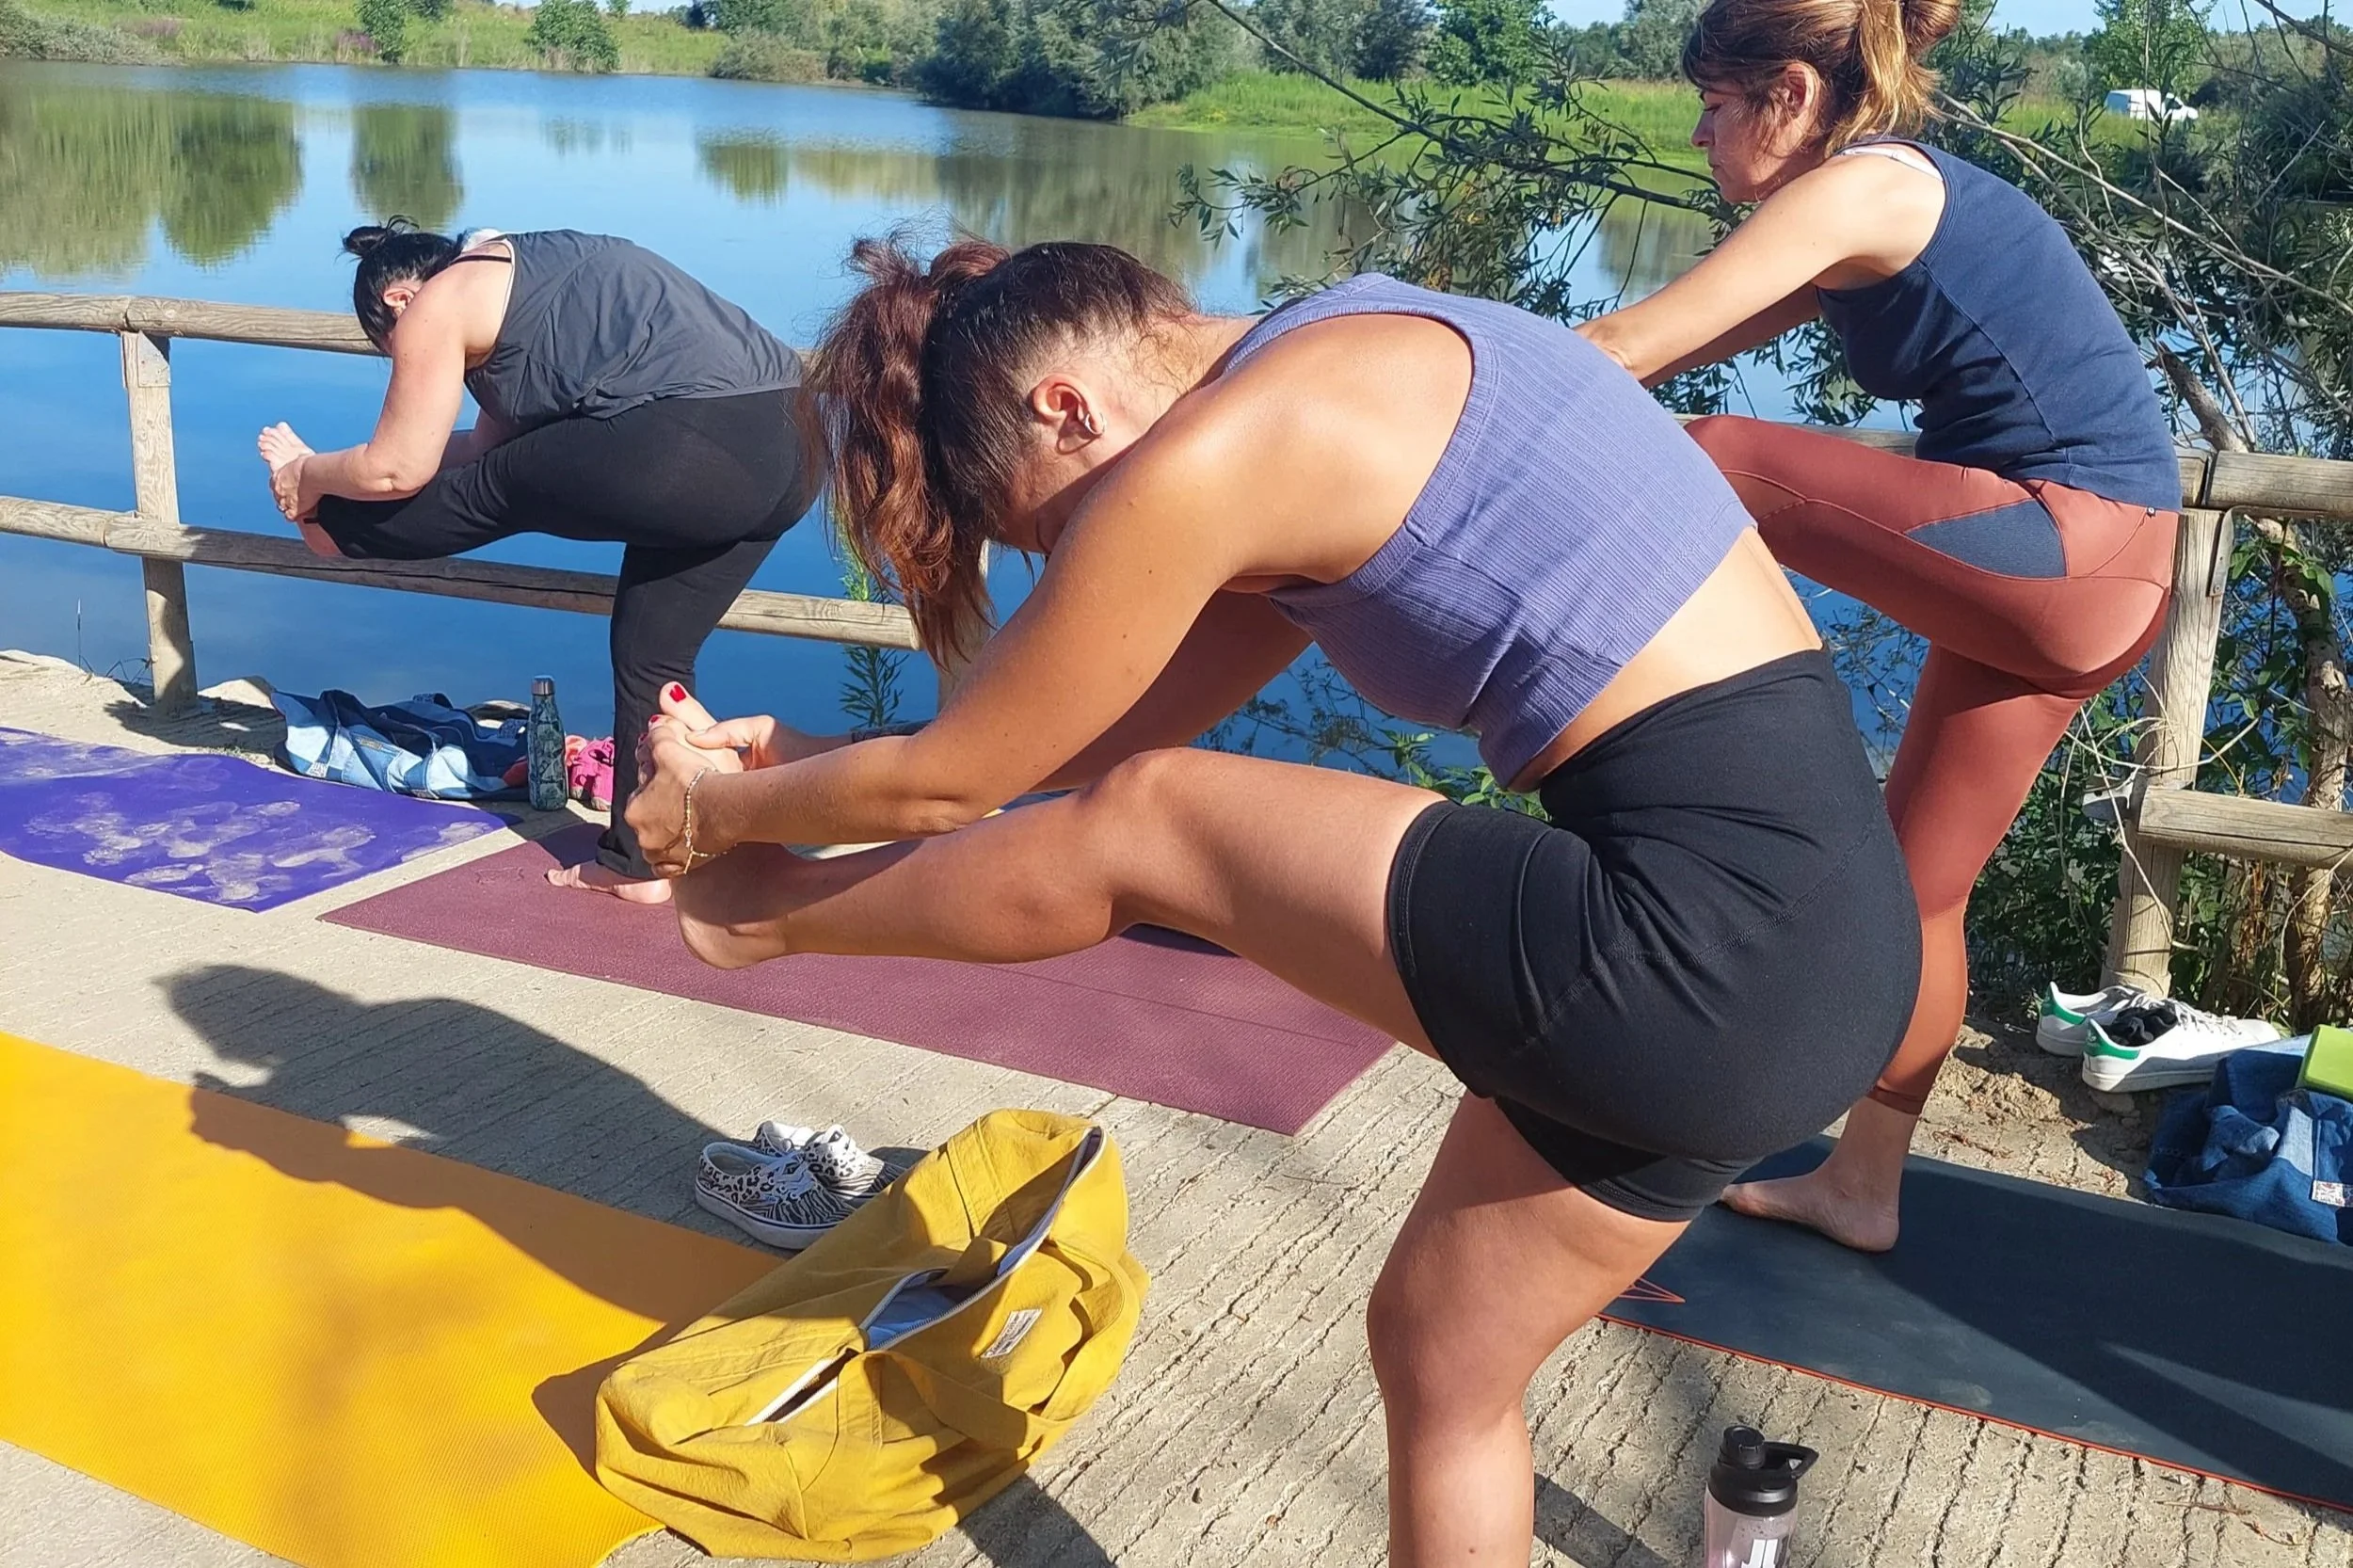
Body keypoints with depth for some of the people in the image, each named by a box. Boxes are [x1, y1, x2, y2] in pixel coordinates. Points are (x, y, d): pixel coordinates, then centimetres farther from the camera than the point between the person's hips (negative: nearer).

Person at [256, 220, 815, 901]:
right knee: (653, 655, 18)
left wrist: (310, 478, 29)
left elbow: (397, 469, 10)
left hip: (684, 451, -9)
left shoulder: (438, 304, 6)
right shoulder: (517, 270, 32)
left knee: (494, 493, 14)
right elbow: (490, 445, 36)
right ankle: (638, 863, 25)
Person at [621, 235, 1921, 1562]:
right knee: (1441, 1357, 22)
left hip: (1716, 936, -9)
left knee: (1142, 829, 4)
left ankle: (769, 914, 28)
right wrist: (813, 761, 27)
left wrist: (723, 810, 19)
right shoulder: (1343, 385, 17)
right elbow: (1123, 727, 23)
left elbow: (953, 783, 0)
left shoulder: (1206, 455, -12)